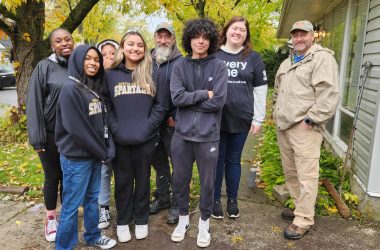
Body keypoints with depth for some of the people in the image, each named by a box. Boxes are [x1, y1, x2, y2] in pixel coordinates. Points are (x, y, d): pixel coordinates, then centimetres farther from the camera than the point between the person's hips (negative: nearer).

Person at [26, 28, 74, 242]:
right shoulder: (44, 67, -6)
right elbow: (34, 103, -8)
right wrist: (37, 137, -13)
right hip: (51, 134, -2)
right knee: (52, 177, 10)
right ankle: (51, 218, 29)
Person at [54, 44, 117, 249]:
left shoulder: (95, 88, 9)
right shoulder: (70, 89, -15)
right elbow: (76, 128, -20)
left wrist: (108, 148, -2)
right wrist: (102, 152, -13)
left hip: (94, 155, 8)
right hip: (76, 157, -8)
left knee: (93, 198, 19)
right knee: (72, 205, 4)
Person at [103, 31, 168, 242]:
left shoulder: (153, 74, 2)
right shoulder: (111, 75, 4)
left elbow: (161, 105, 0)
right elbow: (105, 106, 3)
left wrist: (147, 127, -10)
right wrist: (115, 129, -10)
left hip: (146, 139, 0)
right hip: (120, 140, 1)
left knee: (143, 180, 12)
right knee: (123, 181, 11)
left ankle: (141, 220, 30)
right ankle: (123, 222, 29)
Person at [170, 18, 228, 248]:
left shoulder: (219, 66, -3)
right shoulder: (180, 67, 3)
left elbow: (218, 101, -13)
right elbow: (176, 97, -9)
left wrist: (189, 101, -8)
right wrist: (203, 94, -13)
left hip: (208, 135, -2)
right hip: (182, 134, 2)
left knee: (208, 182, 12)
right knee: (180, 179, 15)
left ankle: (204, 221, 34)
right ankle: (184, 217, 38)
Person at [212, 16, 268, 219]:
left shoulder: (253, 58, 5)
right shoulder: (214, 55, 2)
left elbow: (260, 89, 5)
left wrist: (258, 119, 0)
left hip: (241, 119, 1)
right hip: (216, 118, -1)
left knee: (234, 160, 12)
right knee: (217, 160, 9)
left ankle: (232, 200, 27)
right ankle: (215, 199, 24)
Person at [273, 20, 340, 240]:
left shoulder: (323, 58, -7)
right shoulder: (287, 63, 20)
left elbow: (329, 94, -17)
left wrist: (310, 120, -18)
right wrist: (276, 114, 19)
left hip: (304, 129, -8)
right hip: (283, 127, 9)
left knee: (306, 176, -4)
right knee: (290, 172, 16)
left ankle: (304, 220, 7)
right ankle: (301, 208, 32)